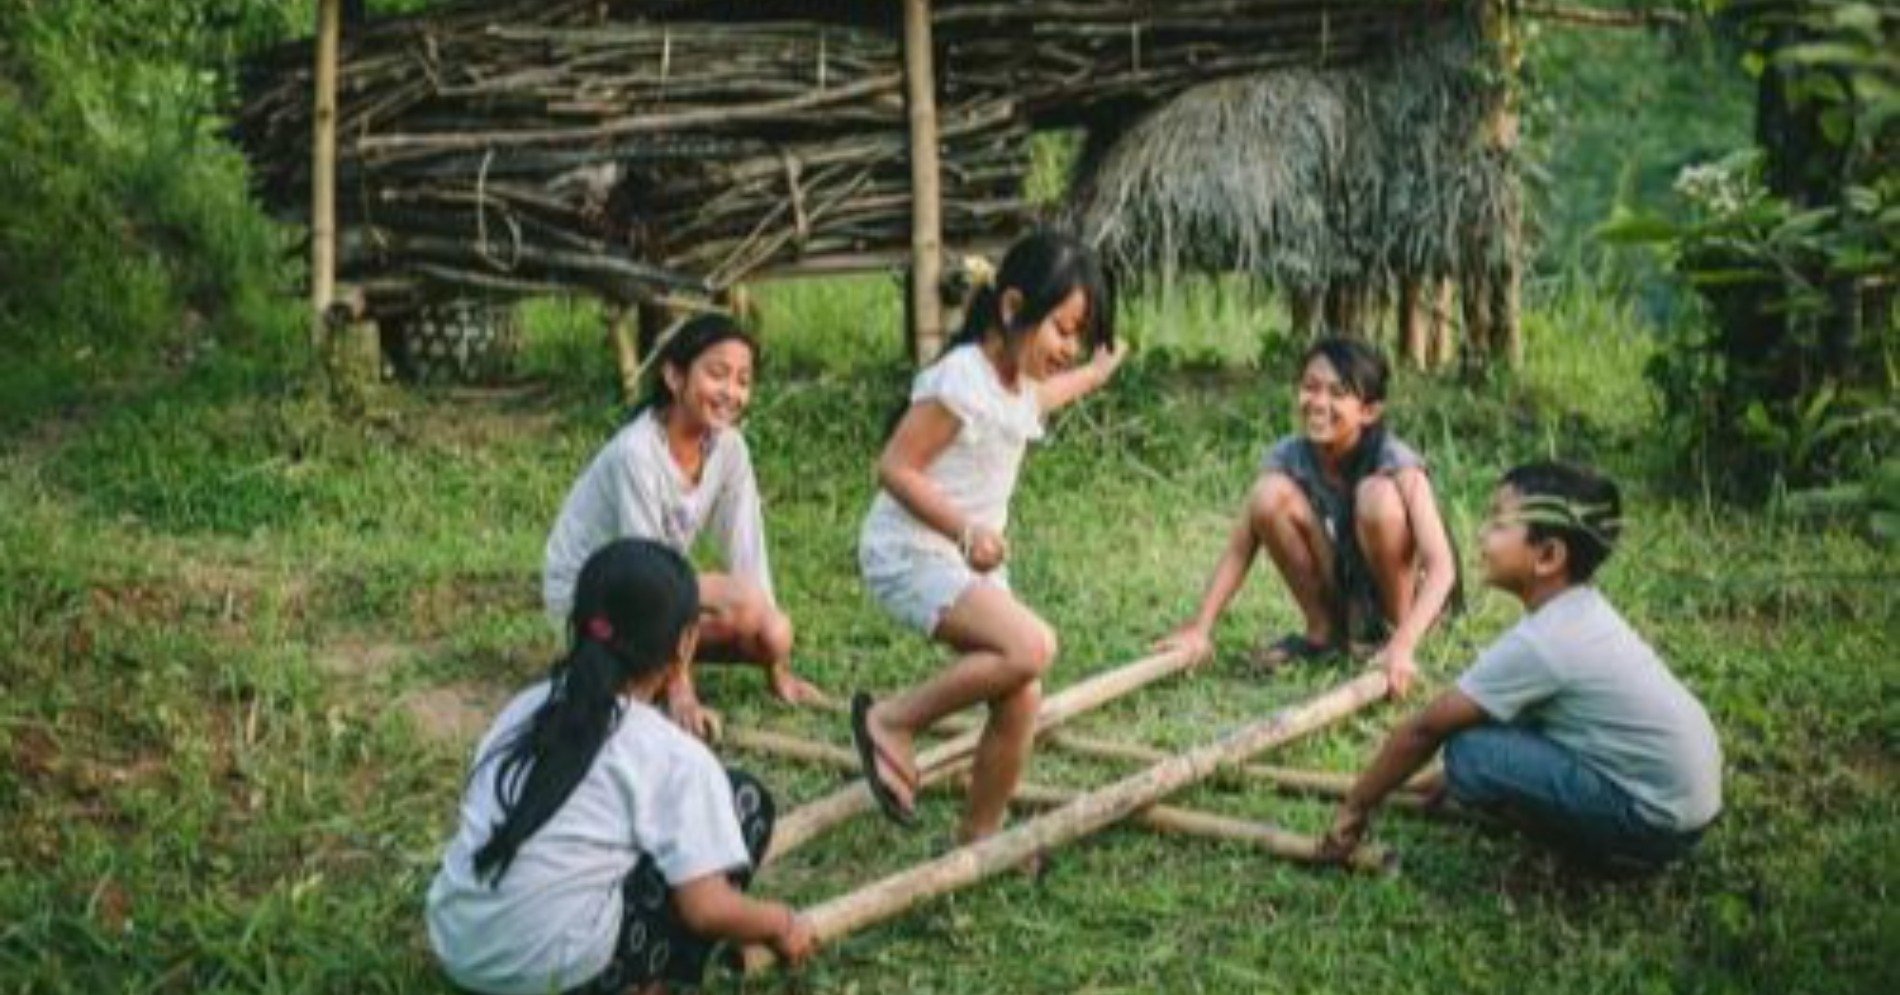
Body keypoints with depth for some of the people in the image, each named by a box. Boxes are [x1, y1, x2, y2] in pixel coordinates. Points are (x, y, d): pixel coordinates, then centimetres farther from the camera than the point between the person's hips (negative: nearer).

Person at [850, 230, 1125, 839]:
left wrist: (1095, 373, 45)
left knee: (1021, 697, -2)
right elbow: (895, 467, -21)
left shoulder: (1021, 383, 10)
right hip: (911, 554, -9)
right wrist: (966, 530, -29)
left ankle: (979, 837, 13)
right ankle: (892, 720, -11)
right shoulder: (961, 380, -19)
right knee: (1031, 646, -27)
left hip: (971, 560, 9)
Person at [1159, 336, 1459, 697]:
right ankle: (1323, 632, -3)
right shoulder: (1288, 457, -13)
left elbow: (1442, 566, -34)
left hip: (1400, 595, -4)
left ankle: (1395, 631, -10)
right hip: (1338, 592, 4)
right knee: (1271, 494, -21)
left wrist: (1403, 645, -48)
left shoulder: (1395, 463, -24)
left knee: (1378, 495, -32)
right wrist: (1199, 629, -29)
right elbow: (1239, 549, -15)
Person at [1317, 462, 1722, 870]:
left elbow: (1425, 729, -13)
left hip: (1657, 820, -9)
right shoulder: (1579, 610, 6)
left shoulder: (1537, 643, -20)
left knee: (1471, 752, -17)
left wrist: (1355, 807, -3)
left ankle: (1609, 849, -2)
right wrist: (1457, 777, 20)